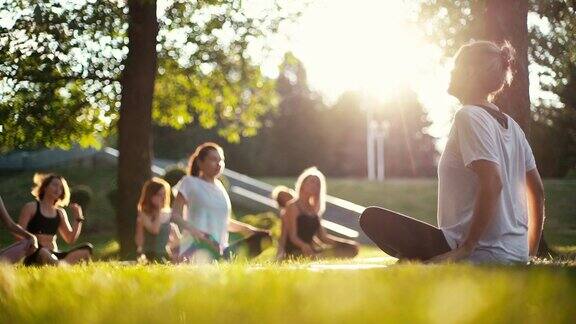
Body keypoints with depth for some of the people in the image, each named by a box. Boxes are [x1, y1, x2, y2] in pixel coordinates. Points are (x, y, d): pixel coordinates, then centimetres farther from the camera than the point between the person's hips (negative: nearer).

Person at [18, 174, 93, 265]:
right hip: (35, 255, -5)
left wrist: (78, 218, 7)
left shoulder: (60, 213, 20)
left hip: (54, 254, 5)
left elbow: (70, 239, 15)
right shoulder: (31, 207, 6)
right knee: (43, 254, -41)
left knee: (87, 248, -19)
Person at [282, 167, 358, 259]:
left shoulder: (313, 209, 20)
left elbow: (322, 236, 17)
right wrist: (304, 246, -34)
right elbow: (292, 236, -13)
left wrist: (346, 242, 6)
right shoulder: (292, 206, -3)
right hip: (295, 250, -8)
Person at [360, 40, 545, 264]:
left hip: (480, 255, -9)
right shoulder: (511, 126, 16)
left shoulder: (469, 117, -12)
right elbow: (537, 190, 20)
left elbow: (492, 183, -24)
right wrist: (529, 252, 26)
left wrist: (467, 247, -20)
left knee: (372, 219, -8)